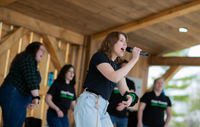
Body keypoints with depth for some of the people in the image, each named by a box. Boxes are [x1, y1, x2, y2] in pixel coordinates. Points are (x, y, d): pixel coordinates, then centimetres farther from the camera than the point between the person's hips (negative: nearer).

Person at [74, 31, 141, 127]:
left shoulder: (117, 66, 17)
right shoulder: (99, 56, -6)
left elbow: (124, 89, 10)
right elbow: (114, 77, -22)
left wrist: (130, 96, -14)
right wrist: (134, 59, -15)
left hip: (103, 108, 8)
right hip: (89, 104, -8)